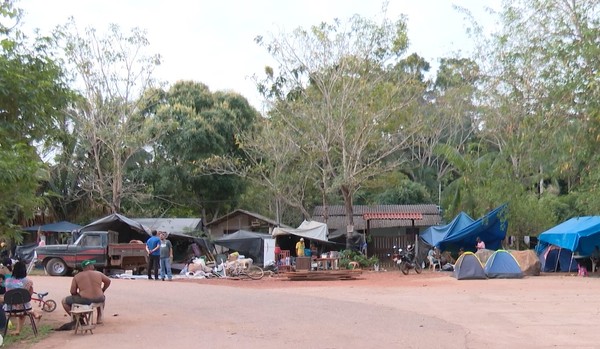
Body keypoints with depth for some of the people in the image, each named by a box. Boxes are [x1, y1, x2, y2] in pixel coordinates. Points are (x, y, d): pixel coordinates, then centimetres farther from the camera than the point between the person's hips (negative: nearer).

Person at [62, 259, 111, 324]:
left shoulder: (77, 276, 0)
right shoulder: (98, 274, 7)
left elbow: (72, 292, -1)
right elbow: (108, 281, 19)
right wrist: (103, 291, 33)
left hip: (84, 300, -3)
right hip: (98, 300, 3)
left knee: (64, 301, 17)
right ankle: (100, 318, 28)